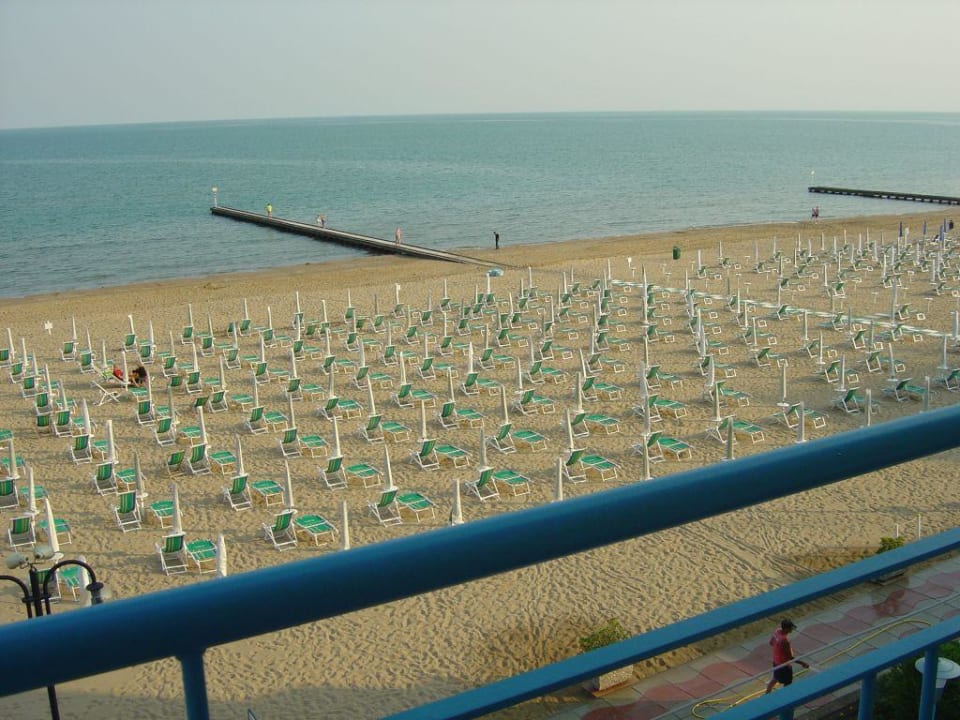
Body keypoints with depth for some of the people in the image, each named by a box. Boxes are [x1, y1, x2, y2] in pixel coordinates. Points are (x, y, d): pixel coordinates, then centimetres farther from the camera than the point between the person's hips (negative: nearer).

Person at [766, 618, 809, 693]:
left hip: (776, 661, 9)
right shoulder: (785, 640, -36)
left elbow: (771, 643, 7)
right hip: (784, 665, -9)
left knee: (775, 679, 30)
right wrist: (802, 663, -18)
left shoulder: (777, 631, -11)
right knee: (787, 684, 13)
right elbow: (790, 657, -27)